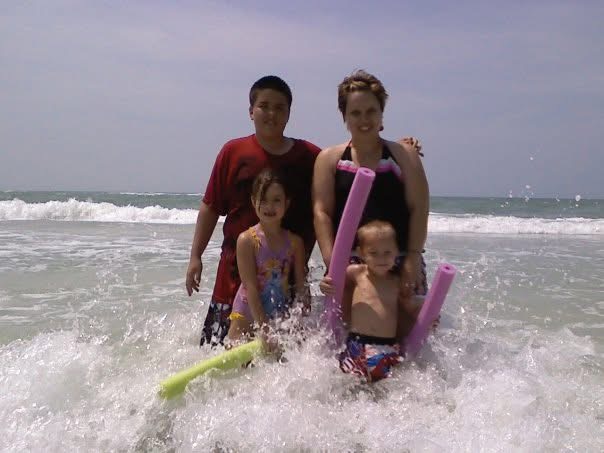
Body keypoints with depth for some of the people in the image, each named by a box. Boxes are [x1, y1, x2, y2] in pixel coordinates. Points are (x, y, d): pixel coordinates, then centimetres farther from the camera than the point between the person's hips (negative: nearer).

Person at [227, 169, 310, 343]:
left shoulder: (295, 242, -2)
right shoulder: (247, 239, -13)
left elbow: (302, 287, 1)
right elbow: (250, 287, -16)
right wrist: (263, 328, -18)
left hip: (282, 316, 3)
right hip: (248, 314, -3)